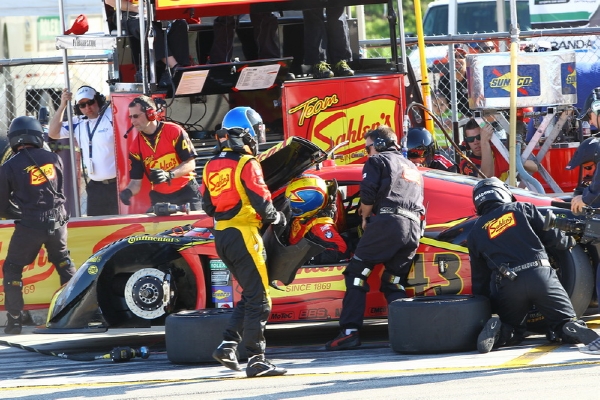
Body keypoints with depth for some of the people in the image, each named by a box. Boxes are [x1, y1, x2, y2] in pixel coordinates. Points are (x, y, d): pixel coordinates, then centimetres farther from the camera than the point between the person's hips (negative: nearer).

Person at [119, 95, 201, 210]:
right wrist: (128, 191, -24)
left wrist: (168, 175, -29)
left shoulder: (174, 131, -11)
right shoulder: (136, 146, -2)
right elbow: (136, 181, -1)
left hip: (186, 193, -3)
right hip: (160, 198, 3)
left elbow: (190, 164, -13)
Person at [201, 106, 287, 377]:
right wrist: (277, 218, 2)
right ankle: (256, 360, -4)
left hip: (221, 238, 8)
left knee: (249, 295, 18)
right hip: (243, 235, -8)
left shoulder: (211, 166, 11)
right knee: (258, 300, -3)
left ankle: (227, 346, 8)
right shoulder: (246, 164, -12)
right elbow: (262, 203, -16)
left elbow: (208, 206, 16)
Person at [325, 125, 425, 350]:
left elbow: (368, 194, -3)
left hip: (387, 223, -7)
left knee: (356, 273, -2)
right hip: (414, 230, 7)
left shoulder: (377, 161, 10)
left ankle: (349, 331, -13)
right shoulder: (412, 168, 33)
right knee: (394, 283, 12)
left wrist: (365, 217, 14)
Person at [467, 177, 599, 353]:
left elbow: (479, 279, 20)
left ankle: (496, 329, -18)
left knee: (507, 333, 18)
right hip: (541, 275, -1)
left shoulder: (475, 233, 16)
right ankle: (573, 330, -27)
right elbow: (551, 235, 10)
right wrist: (570, 241, 31)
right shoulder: (522, 209, 11)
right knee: (566, 322, 9)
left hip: (509, 285, 1)